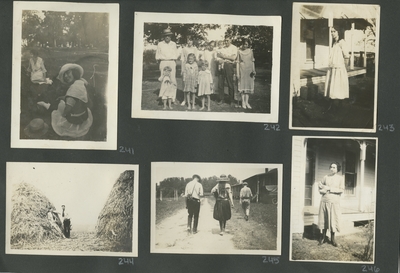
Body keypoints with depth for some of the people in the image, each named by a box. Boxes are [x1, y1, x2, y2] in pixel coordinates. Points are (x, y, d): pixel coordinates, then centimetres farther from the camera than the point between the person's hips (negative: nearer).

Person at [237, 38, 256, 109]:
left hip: (249, 70, 2)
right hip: (242, 70, -2)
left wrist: (253, 70, 3)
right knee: (242, 85, 0)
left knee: (248, 85, 4)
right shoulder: (239, 51, -1)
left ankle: (246, 102, 9)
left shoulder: (250, 51, 4)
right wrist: (238, 73, -4)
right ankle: (243, 102, 7)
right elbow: (238, 62, 0)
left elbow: (252, 61, 10)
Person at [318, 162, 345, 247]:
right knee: (324, 218, 5)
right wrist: (322, 189, 0)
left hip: (334, 201, -2)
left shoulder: (340, 178, 1)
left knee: (333, 219, -1)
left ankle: (332, 238, 10)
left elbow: (341, 190, -7)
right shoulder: (326, 177, 8)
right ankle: (323, 236, 16)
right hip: (324, 200, 2)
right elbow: (320, 184, 21)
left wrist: (329, 189, -12)